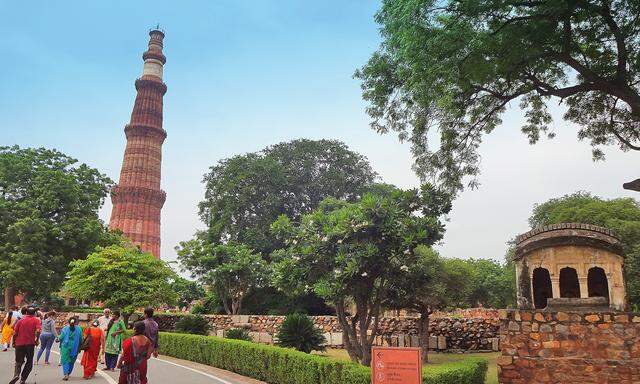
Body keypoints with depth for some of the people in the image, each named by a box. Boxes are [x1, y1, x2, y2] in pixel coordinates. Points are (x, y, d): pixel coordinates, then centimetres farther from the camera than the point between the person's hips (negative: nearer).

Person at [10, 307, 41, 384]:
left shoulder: (21, 320, 6)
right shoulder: (36, 320, 0)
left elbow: (15, 333, 2)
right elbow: (38, 331, -15)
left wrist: (14, 343, 14)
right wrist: (36, 340, -2)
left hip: (19, 344, 2)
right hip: (30, 344, -2)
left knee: (19, 362, 11)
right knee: (29, 362, 13)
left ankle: (16, 374, -15)